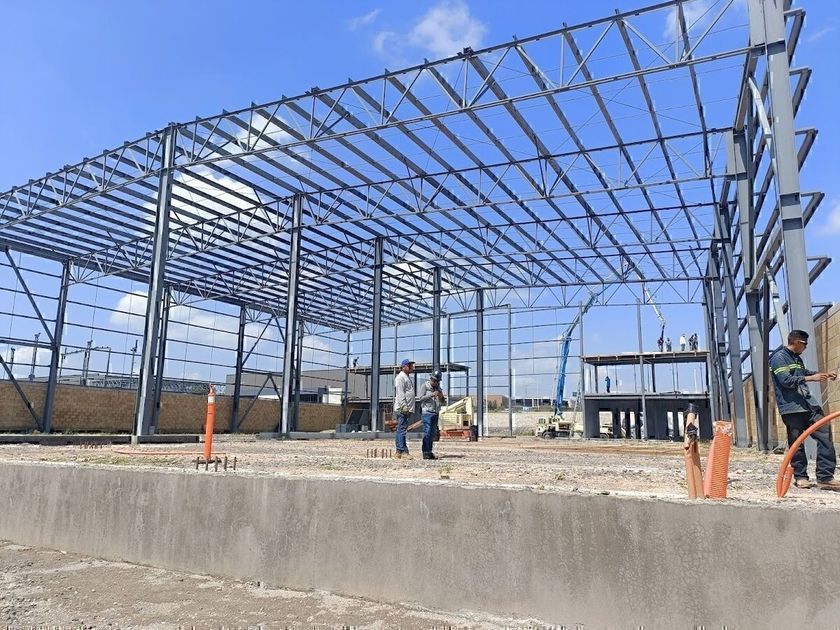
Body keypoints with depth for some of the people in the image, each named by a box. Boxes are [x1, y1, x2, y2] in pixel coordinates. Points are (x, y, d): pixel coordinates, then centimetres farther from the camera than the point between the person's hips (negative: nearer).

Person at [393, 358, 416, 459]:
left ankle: (399, 451, 13)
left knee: (401, 430, 10)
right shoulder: (400, 377, -7)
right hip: (402, 409, -10)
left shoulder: (409, 378, 23)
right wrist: (404, 407, -22)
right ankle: (403, 451, -10)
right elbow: (400, 393, -16)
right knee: (402, 429, -9)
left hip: (408, 409, 10)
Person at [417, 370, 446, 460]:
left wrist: (441, 397, -2)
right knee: (427, 432, -10)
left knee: (433, 433, 7)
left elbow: (442, 401, 21)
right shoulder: (424, 386, -2)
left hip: (435, 413, 7)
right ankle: (425, 453, -9)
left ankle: (429, 452, 11)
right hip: (427, 412, -7)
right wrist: (431, 395, -18)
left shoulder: (438, 387, 16)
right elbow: (420, 398, -11)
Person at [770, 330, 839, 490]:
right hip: (792, 407, -8)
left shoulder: (797, 358, 20)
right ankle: (800, 477, 12)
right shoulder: (778, 358, -8)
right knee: (796, 444, -1)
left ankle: (825, 477, 0)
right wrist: (811, 378, -19)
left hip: (808, 404, 8)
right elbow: (786, 380, -19)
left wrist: (824, 374, 39)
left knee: (825, 435, -2)